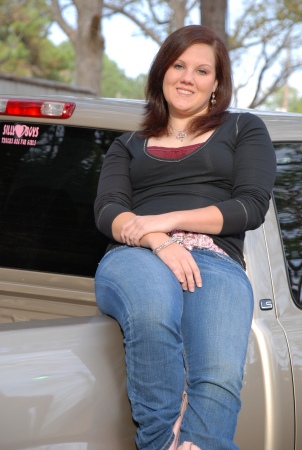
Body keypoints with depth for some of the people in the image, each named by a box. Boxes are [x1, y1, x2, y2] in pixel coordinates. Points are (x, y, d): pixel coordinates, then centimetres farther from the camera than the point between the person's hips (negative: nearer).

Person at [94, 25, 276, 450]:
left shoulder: (243, 129, 24)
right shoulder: (128, 145, 29)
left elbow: (253, 206, 8)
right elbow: (107, 210, 11)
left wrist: (168, 220, -4)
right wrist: (158, 241, -12)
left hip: (216, 259, 0)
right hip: (136, 256, 1)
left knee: (220, 379, -35)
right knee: (153, 309, -41)